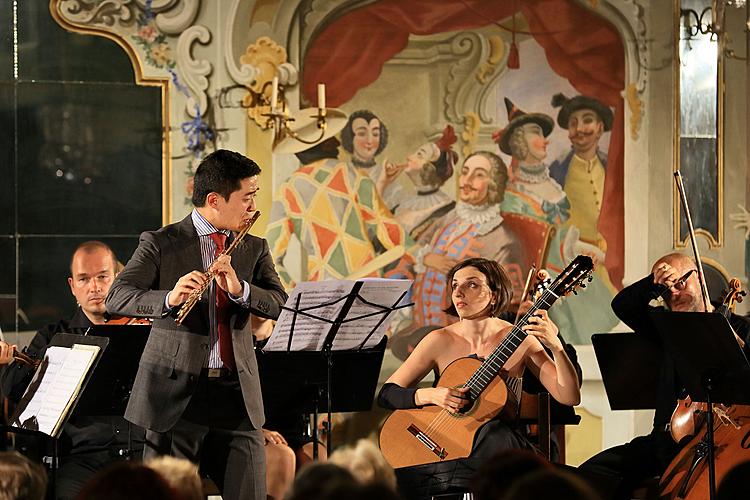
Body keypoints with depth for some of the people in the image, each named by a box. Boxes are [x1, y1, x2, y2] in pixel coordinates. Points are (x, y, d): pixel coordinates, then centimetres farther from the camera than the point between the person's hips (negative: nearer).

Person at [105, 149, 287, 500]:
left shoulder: (254, 248, 12)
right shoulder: (161, 243, 0)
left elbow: (281, 304, -1)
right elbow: (116, 298, -11)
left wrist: (240, 289, -20)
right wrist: (169, 298, -29)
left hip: (237, 393, 3)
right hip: (175, 392, -3)